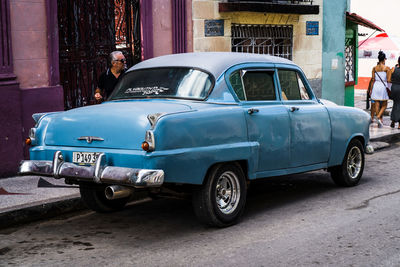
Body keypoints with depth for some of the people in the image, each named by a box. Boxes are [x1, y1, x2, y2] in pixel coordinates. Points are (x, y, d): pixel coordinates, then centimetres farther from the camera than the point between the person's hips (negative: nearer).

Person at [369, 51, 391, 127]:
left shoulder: (374, 68, 3)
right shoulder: (387, 68, -6)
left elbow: (373, 79, 3)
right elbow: (388, 80, -9)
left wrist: (371, 89, 8)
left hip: (376, 86, 3)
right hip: (383, 87, -3)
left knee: (377, 105, 7)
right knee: (384, 105, 8)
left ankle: (380, 121, 10)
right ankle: (379, 117, -14)